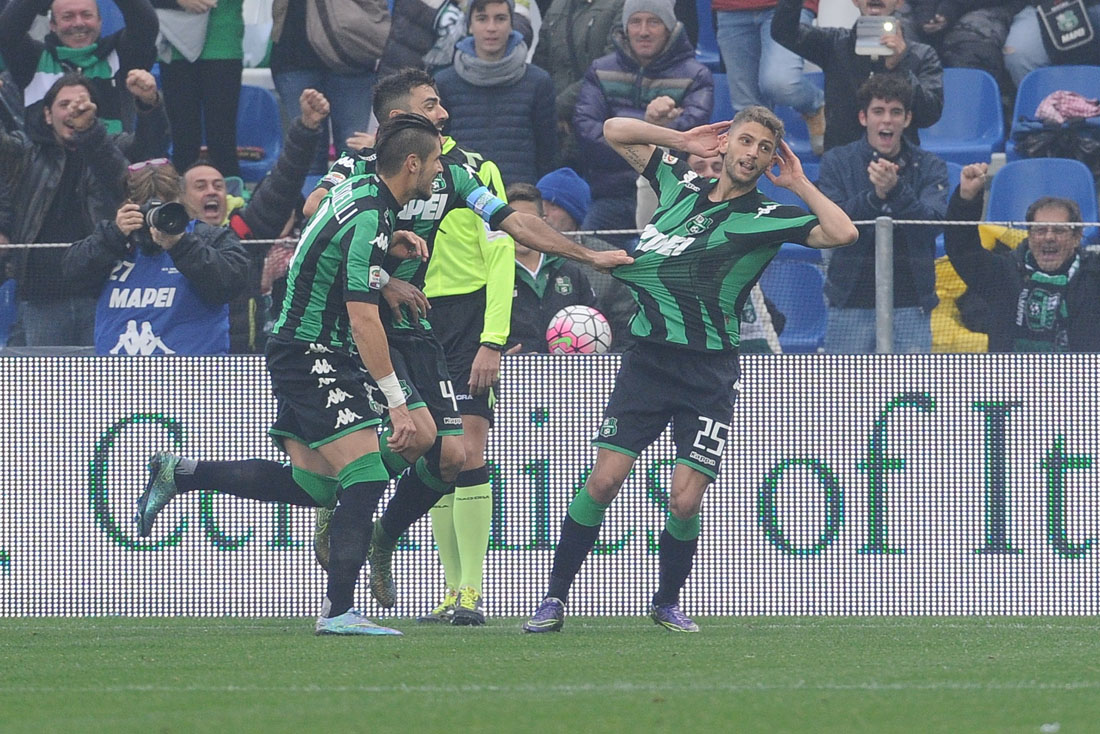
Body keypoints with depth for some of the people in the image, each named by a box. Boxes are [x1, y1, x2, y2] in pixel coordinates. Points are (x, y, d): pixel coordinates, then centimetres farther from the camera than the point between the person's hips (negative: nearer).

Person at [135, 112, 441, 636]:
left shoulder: (358, 190, 7)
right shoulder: (369, 221, -20)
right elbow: (362, 320, -25)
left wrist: (387, 243, 11)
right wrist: (396, 404, -25)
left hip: (296, 352, 10)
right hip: (315, 357, -10)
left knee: (311, 484, 13)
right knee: (365, 476, -13)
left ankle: (179, 474, 17)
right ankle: (338, 610, -14)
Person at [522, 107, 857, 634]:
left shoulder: (770, 218, 1)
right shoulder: (681, 185, 11)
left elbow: (842, 233, -14)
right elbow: (616, 131, 21)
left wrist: (797, 182, -5)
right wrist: (683, 141, 11)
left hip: (709, 372, -2)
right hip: (647, 359, 2)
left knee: (684, 501, -9)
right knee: (603, 480, -8)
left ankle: (667, 603, 16)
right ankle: (554, 599, 1)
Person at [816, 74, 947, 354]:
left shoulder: (929, 167, 5)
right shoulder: (837, 162, 4)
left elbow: (932, 225, -10)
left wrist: (896, 189, -27)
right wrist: (874, 195, -24)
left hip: (911, 305, 0)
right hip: (851, 304, 0)